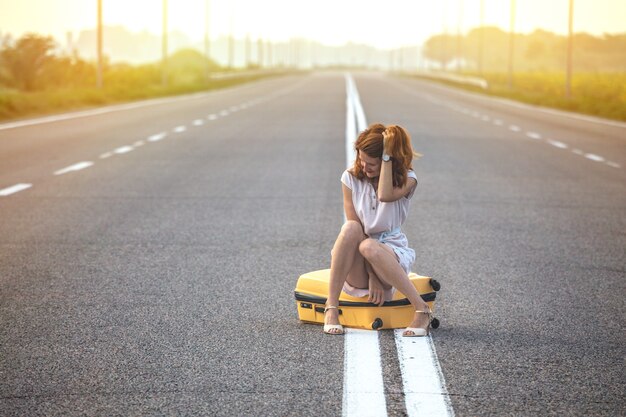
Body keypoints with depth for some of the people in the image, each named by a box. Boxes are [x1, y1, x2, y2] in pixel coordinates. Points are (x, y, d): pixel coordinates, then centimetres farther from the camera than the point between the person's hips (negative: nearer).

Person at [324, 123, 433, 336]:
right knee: (350, 228, -31)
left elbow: (385, 196, -29)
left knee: (368, 246, -36)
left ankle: (421, 310, -33)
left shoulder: (406, 179, -4)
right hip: (359, 267, 2)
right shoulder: (351, 178, 0)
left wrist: (387, 155, -22)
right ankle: (331, 307, -30)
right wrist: (371, 276, -17)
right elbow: (355, 227, -8)